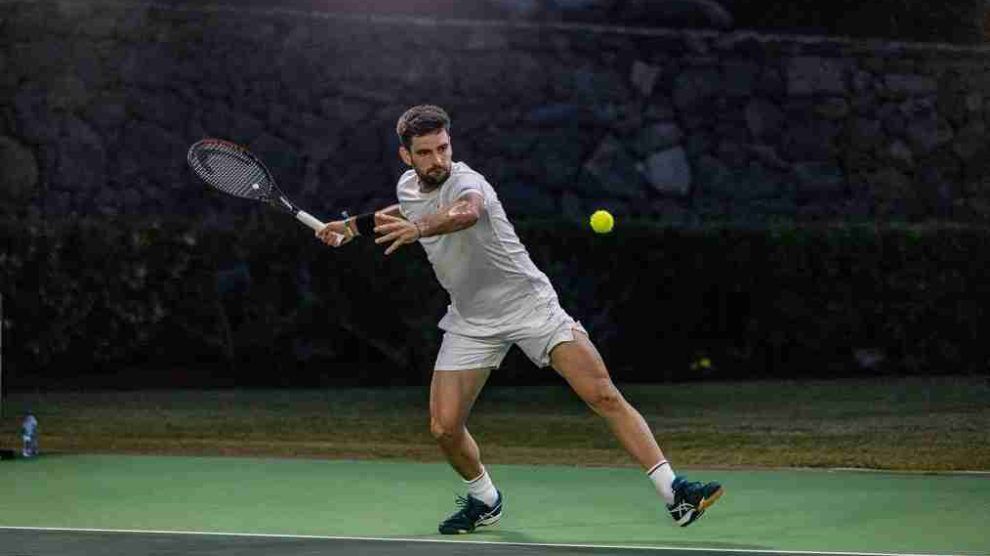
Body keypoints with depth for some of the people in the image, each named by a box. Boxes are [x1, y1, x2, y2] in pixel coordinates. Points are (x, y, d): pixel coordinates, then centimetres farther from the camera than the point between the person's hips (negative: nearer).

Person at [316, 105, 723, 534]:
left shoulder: (465, 182, -22)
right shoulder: (408, 187, 2)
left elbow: (467, 213, -49)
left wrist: (418, 229, -66)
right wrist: (354, 226, 22)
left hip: (530, 303, -6)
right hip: (471, 321, 6)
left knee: (604, 396, -15)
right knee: (444, 428, -6)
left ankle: (675, 494, -12)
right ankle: (484, 501, 23)